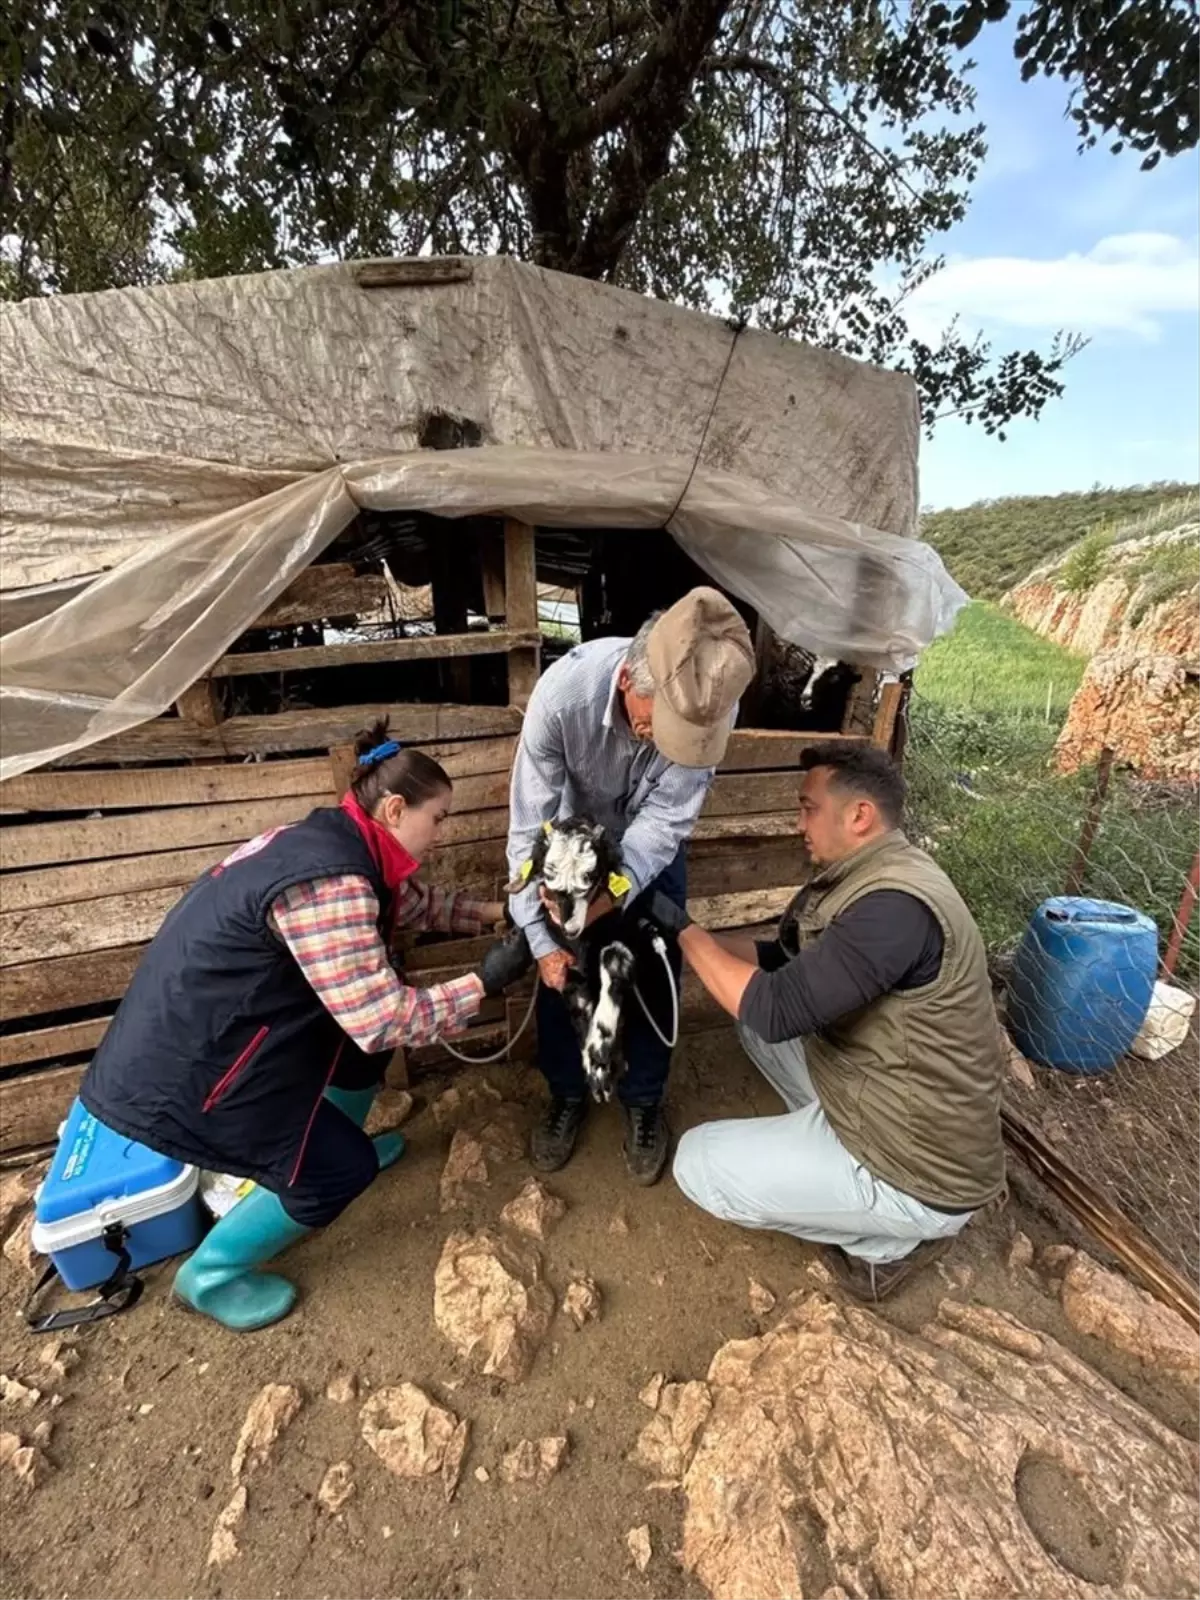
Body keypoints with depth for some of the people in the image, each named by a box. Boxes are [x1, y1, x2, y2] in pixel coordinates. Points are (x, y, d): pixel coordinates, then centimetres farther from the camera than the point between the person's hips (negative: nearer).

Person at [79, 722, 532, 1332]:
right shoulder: (330, 884, -30)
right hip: (176, 1072, -9)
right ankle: (210, 1276, 27)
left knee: (367, 1018, 14)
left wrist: (499, 911, 9)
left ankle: (337, 1140, 36)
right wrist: (487, 978, -20)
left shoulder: (335, 842, 0)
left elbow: (414, 902, 15)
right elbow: (384, 1020, -29)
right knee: (339, 1167, 4)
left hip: (202, 1023, 9)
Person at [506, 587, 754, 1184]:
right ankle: (566, 1091, 30)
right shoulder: (563, 692, -39)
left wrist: (614, 892, -43)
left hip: (651, 845, 1)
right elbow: (530, 827, -31)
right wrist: (541, 939, -31)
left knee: (656, 973, 3)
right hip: (573, 838, 0)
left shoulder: (708, 704, -34)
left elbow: (666, 817, -29)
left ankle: (644, 1100, 29)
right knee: (561, 969, 3)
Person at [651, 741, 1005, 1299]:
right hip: (884, 1103, 9)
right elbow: (780, 957, 9)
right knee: (754, 1014, 12)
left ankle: (889, 1238, 7)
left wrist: (684, 927, -20)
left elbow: (776, 1009, -31)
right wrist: (685, 935, 1)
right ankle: (826, 1142, 14)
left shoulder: (895, 904, -30)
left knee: (698, 1164, -4)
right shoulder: (864, 876, 2)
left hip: (919, 1170, -9)